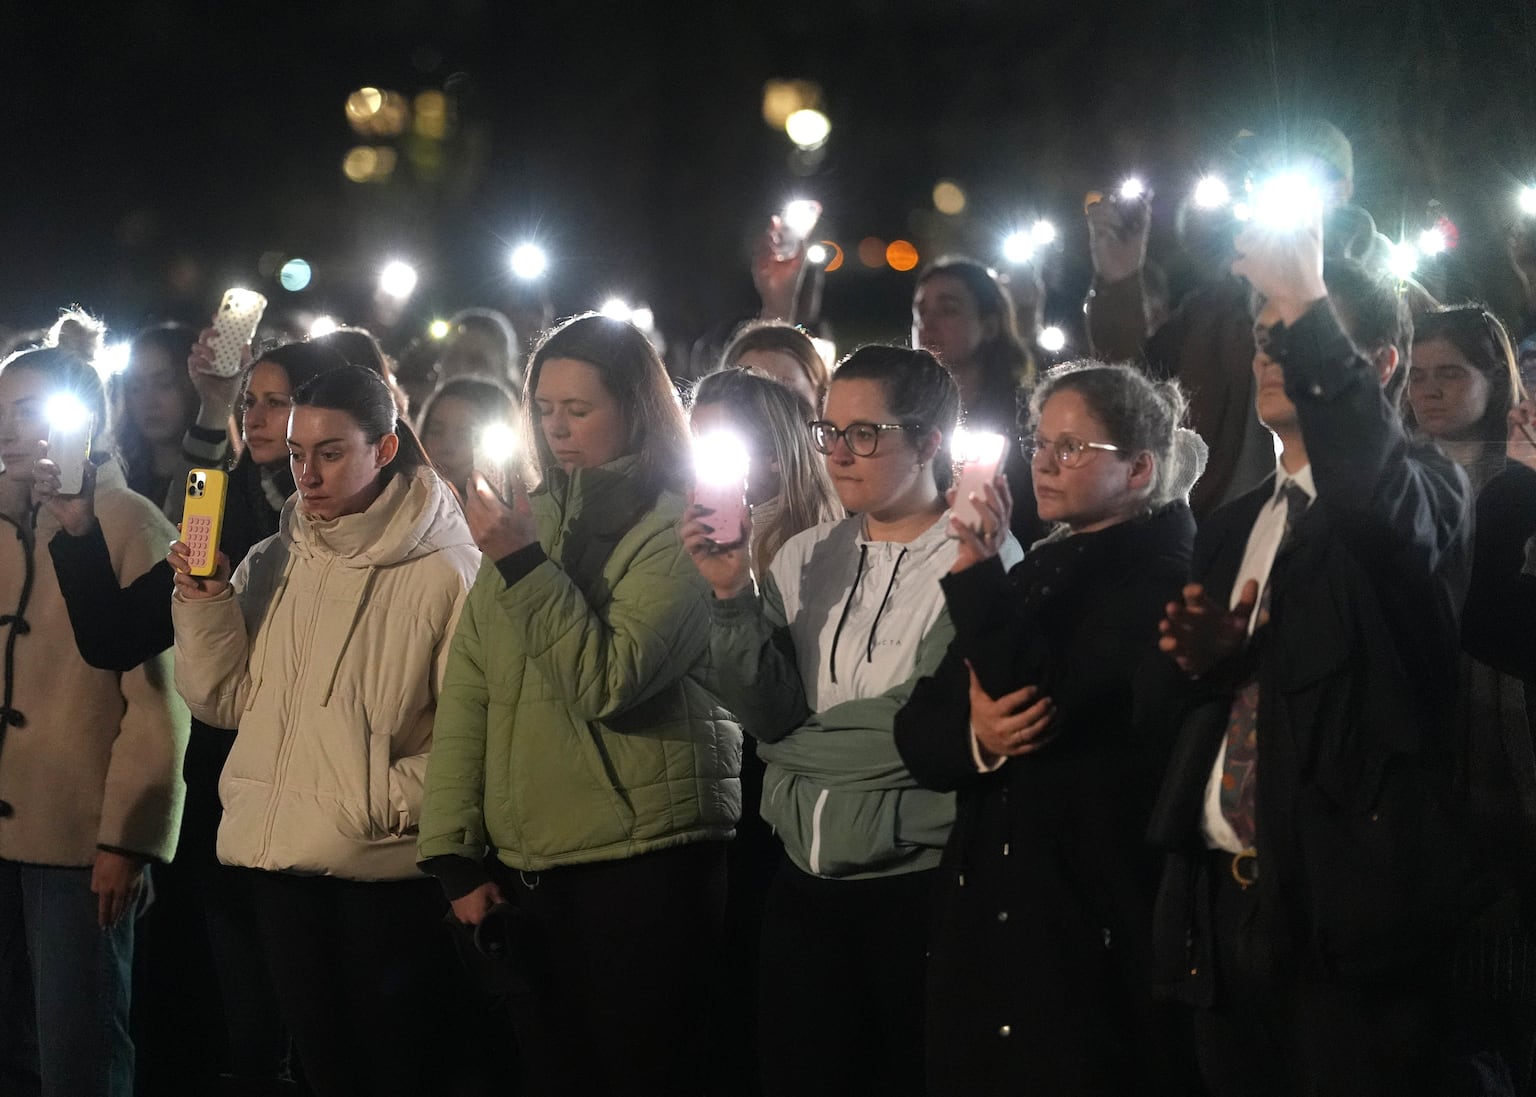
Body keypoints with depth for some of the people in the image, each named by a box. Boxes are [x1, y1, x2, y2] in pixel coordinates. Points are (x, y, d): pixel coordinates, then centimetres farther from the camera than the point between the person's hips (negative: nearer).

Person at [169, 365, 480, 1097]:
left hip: (385, 863, -5)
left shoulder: (443, 571, -7)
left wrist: (390, 801, -20)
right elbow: (227, 700, 7)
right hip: (280, 854, 5)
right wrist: (204, 606, -5)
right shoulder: (269, 566, 10)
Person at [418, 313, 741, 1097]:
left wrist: (523, 565, -20)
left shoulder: (678, 529, -5)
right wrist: (454, 851, 4)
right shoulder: (526, 519, 11)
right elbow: (468, 690, 9)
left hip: (644, 861, -5)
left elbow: (610, 682, -18)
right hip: (524, 865, 5)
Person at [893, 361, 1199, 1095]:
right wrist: (974, 735, -12)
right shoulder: (1037, 574, 15)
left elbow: (1045, 701, -19)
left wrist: (978, 565, -16)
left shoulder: (1161, 579, -7)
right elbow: (917, 728, 9)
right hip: (986, 909, 7)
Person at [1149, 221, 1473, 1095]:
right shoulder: (1232, 529, 19)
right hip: (1224, 902, 7)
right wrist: (1198, 658, -1)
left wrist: (1306, 308, -29)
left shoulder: (1426, 495, -2)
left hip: (1350, 907, -7)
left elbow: (1380, 497, -29)